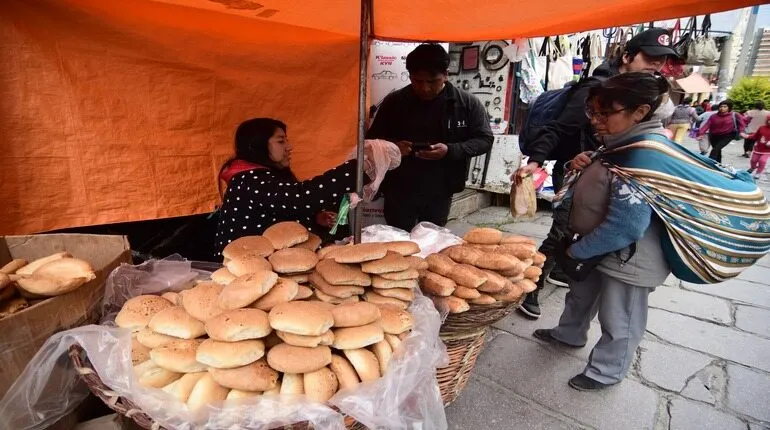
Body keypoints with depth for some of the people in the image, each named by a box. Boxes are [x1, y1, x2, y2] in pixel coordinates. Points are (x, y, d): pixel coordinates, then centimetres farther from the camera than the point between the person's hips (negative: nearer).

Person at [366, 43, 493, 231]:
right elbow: (373, 138, 6)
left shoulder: (468, 103, -5)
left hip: (440, 193, 0)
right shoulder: (394, 101, -2)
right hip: (399, 191, 1)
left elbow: (484, 139, -2)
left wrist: (450, 150, -21)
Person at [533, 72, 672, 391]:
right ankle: (569, 334, 52)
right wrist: (586, 167, -6)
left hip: (629, 259, -10)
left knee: (618, 321, 13)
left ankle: (606, 372, 35)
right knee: (581, 295, 27)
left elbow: (625, 226, -33)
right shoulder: (621, 145, 2)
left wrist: (577, 250, -19)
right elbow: (599, 189, 15)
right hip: (601, 248, 10)